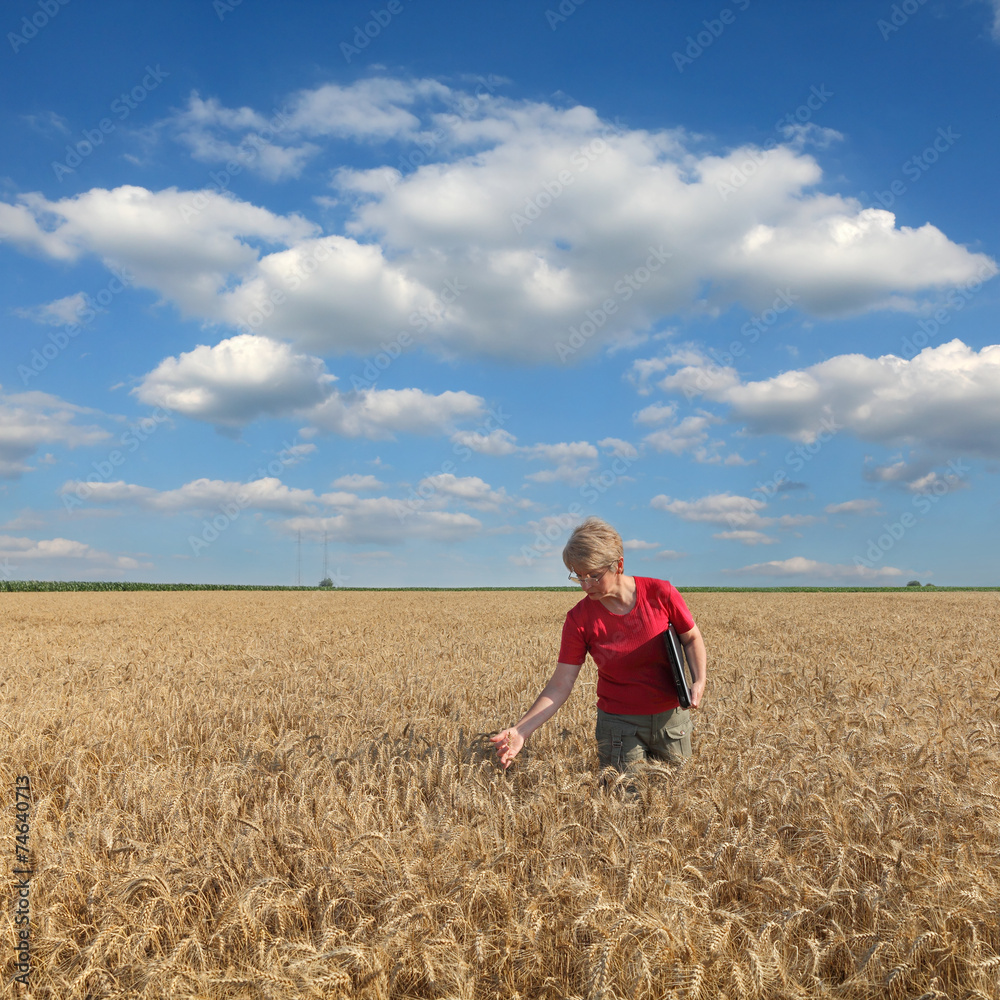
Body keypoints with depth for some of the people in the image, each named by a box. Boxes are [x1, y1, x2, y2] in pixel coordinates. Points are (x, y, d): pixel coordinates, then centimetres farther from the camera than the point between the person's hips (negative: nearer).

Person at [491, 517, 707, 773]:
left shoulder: (660, 593, -14)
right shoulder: (579, 619, -14)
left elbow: (692, 638, 2)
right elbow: (560, 685, -13)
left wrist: (699, 682, -16)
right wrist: (520, 731, -24)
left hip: (672, 717, 1)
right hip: (619, 723, -1)